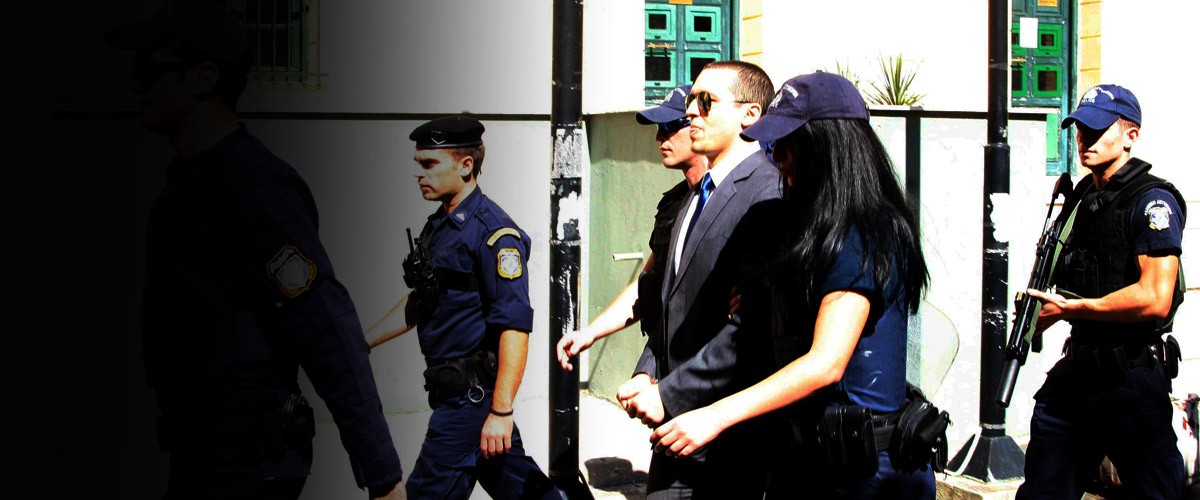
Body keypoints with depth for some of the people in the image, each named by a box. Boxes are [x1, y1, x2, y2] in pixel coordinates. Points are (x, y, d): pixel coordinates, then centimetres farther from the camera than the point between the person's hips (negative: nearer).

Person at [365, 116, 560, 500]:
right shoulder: (439, 225, 12)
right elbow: (419, 302, 24)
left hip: (471, 394, -9)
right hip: (452, 385, 9)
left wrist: (501, 412, -24)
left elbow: (515, 326, -22)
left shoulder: (493, 231, -17)